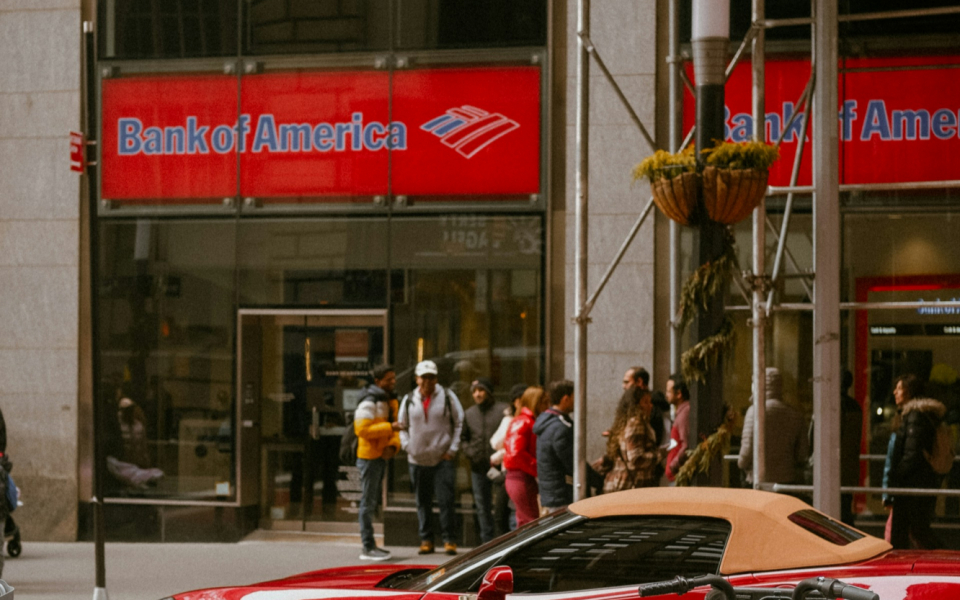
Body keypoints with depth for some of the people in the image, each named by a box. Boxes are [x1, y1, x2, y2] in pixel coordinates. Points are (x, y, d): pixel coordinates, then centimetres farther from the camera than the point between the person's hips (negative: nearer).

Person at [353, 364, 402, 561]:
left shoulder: (391, 402, 15)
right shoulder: (369, 403, -15)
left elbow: (394, 429, 16)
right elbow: (362, 429, -24)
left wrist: (393, 446, -5)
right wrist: (389, 427, -27)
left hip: (381, 456, 10)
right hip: (369, 456, -10)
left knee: (374, 501, 16)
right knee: (368, 502, -8)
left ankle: (371, 544, 24)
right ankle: (367, 548, -7)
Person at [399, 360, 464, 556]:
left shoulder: (447, 397, 0)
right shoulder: (409, 400, 7)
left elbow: (459, 424, 3)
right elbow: (402, 427, 17)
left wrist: (452, 450, -4)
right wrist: (407, 447, 2)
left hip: (443, 460, -3)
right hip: (418, 460, 3)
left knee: (445, 501, -7)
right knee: (423, 503, 8)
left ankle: (449, 540, 0)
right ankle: (426, 540, 16)